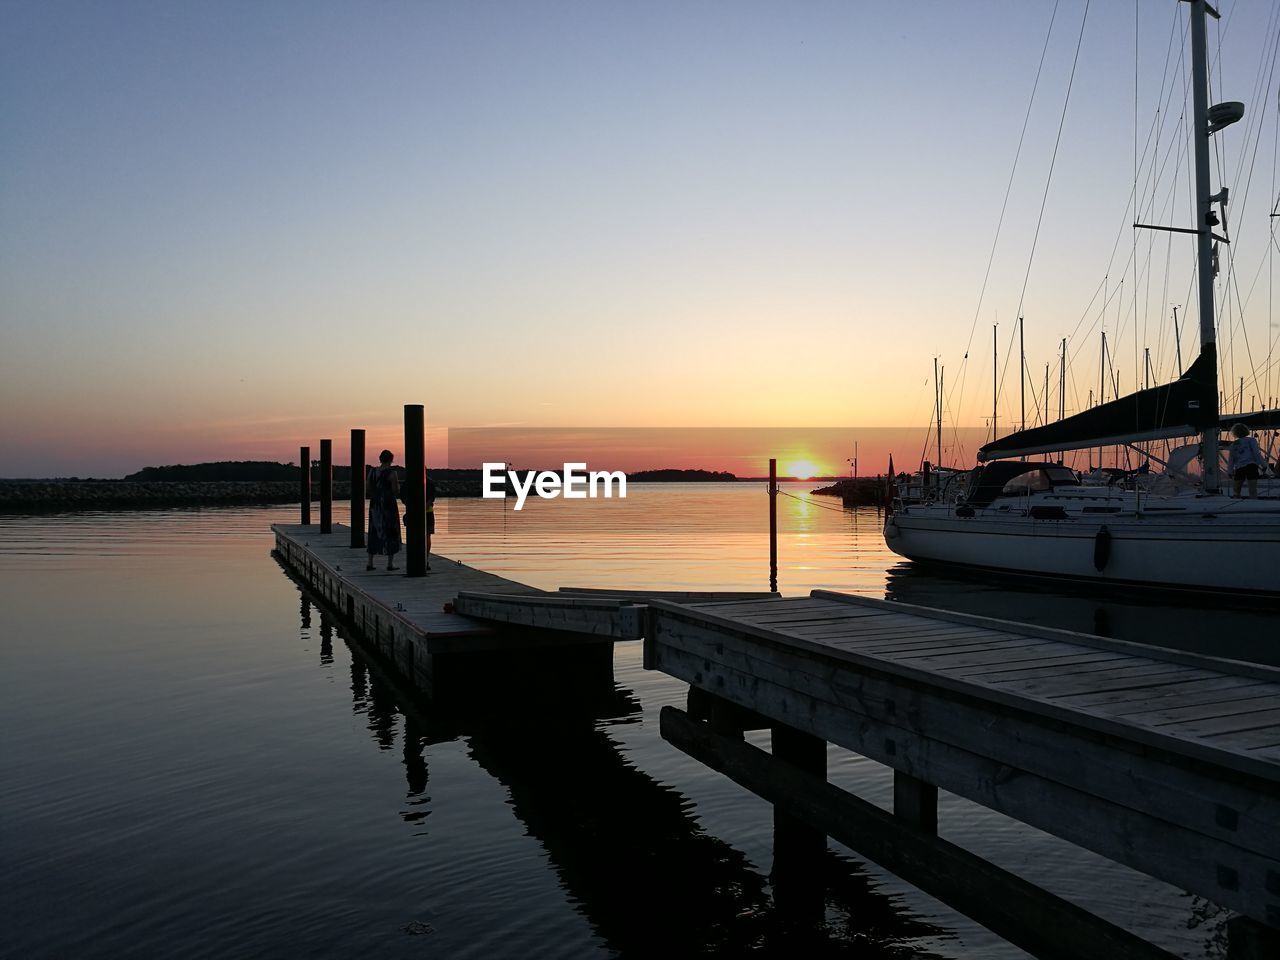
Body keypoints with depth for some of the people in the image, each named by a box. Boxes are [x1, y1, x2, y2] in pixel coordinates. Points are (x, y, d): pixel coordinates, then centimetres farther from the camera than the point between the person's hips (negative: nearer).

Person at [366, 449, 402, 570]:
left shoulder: (372, 472, 4)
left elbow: (369, 490, 7)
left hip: (375, 506, 5)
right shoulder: (392, 473, -12)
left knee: (374, 533, 12)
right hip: (389, 506, -5)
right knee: (390, 533, 3)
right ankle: (390, 563, 4)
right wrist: (398, 486, 8)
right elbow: (396, 492, -14)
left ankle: (370, 563, 11)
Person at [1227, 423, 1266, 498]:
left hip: (1239, 468, 3)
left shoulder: (1233, 444, 15)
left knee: (1237, 491, 15)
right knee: (1253, 490, -9)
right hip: (1251, 466, -3)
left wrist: (1230, 472, 17)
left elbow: (1230, 459, 13)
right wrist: (1263, 464, -2)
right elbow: (1256, 453, -4)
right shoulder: (1251, 440, 6)